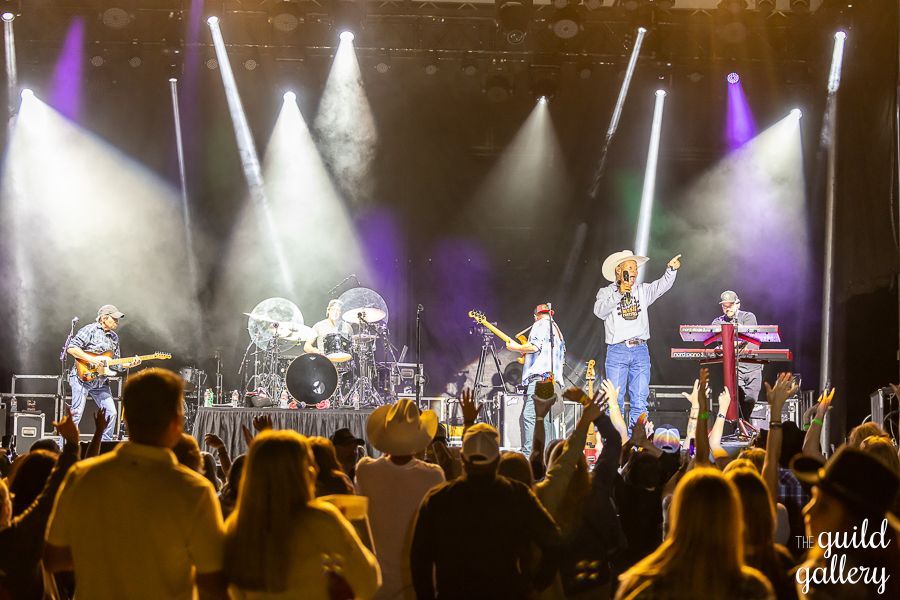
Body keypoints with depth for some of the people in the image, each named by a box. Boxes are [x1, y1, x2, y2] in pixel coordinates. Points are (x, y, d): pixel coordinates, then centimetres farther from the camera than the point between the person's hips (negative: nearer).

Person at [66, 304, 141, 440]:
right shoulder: (90, 330, -7)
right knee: (77, 413, -9)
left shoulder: (114, 337, 16)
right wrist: (91, 359, -20)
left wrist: (129, 364, -2)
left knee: (111, 412, 1)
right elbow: (71, 348, -14)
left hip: (101, 382, 7)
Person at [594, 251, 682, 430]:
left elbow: (661, 286, 0)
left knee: (640, 401, 0)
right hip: (617, 350, -3)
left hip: (640, 350, 3)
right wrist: (619, 294, -18)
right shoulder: (606, 292, 8)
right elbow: (600, 311, -10)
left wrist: (671, 269, -17)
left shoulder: (642, 291, 16)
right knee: (615, 401, -4)